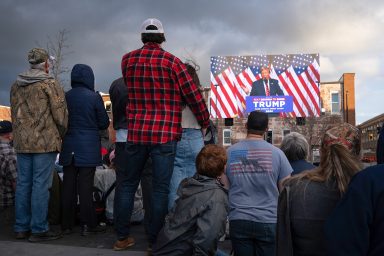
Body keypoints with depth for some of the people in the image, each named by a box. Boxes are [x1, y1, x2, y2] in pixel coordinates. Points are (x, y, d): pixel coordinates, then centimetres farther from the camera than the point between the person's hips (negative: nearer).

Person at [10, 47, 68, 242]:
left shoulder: (16, 86, 15)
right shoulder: (49, 84, -6)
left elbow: (14, 114, 19)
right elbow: (61, 114, -9)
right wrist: (61, 135, 7)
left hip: (21, 143, 7)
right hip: (45, 142, -6)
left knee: (23, 184, 11)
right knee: (41, 185, -3)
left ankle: (21, 227, 18)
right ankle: (38, 229, 1)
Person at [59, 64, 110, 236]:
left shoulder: (65, 96, 0)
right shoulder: (94, 97, -8)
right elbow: (104, 123, -3)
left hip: (69, 147, 3)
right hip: (88, 148, -3)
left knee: (68, 185, 9)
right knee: (85, 186, 2)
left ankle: (66, 225, 18)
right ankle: (87, 225, 8)